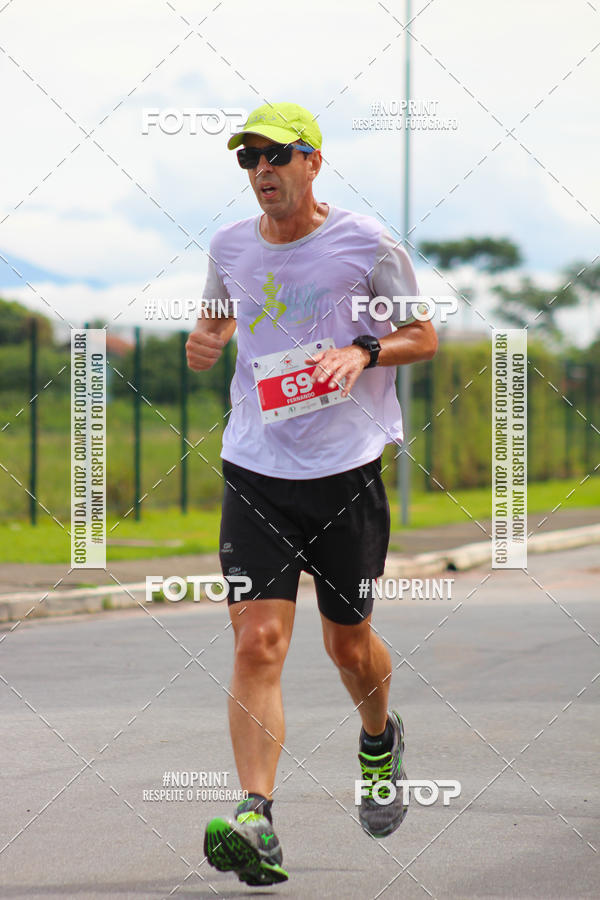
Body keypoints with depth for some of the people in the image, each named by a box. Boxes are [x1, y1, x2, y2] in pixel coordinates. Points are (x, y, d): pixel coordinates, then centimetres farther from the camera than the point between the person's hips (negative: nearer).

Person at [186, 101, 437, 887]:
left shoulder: (366, 243, -4)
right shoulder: (230, 246, 6)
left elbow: (424, 336, 5)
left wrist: (364, 351, -14)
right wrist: (205, 339, 1)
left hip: (347, 469, -1)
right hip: (255, 471, 2)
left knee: (348, 644, 11)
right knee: (257, 643, -13)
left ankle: (380, 739, 45)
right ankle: (256, 821, -20)